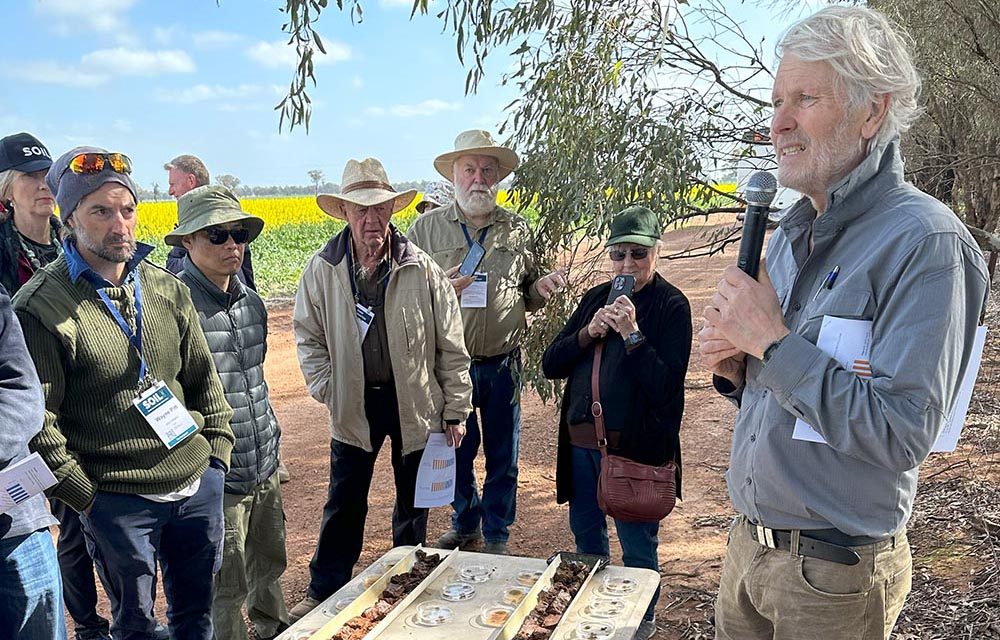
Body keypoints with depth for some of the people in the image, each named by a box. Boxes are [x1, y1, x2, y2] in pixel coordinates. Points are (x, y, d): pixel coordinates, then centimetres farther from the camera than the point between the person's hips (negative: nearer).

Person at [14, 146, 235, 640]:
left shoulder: (167, 290, 4)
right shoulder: (40, 308, -13)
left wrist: (217, 452, 6)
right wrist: (84, 497, -11)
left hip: (199, 487, 5)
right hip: (117, 502, -4)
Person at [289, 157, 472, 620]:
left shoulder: (422, 269, -12)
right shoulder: (322, 269, -7)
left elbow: (451, 346, -6)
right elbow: (307, 335, 5)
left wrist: (455, 410, -5)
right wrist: (326, 387, -6)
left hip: (416, 403, -1)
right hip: (353, 404, 1)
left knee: (413, 501, 15)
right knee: (343, 504, 12)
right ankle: (323, 594, 30)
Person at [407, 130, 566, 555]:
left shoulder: (517, 229, 6)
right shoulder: (426, 228, 1)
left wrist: (540, 289, -8)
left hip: (502, 364, 1)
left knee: (502, 455, 11)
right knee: (455, 450, 14)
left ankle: (496, 535, 30)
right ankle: (465, 522, 38)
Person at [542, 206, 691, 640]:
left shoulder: (671, 306, -8)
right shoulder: (596, 298, 9)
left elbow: (666, 387, -17)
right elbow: (550, 365, 5)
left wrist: (632, 334, -24)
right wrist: (587, 333, -11)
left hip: (636, 447, -6)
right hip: (581, 442, 6)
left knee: (637, 547, 8)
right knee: (586, 534, 20)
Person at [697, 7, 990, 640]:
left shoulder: (925, 241, -19)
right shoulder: (790, 233, 6)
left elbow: (900, 434, -26)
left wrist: (771, 341, -23)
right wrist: (734, 367, -6)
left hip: (835, 570, -7)